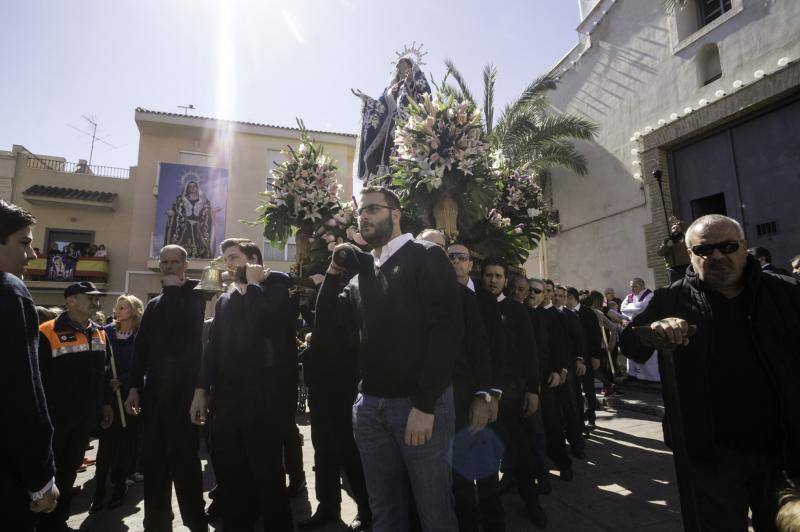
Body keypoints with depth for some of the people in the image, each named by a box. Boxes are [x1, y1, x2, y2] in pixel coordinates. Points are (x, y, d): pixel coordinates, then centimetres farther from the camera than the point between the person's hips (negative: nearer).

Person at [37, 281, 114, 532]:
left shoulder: (100, 334, 7)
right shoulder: (47, 333, -14)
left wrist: (106, 403, 13)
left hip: (86, 416, 6)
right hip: (55, 416, -6)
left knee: (70, 469, 19)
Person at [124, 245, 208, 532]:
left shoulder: (196, 296, -1)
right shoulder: (153, 304, 17)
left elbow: (181, 327, -20)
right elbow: (140, 348, 15)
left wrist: (173, 289, -10)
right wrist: (135, 387, 6)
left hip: (185, 387, -6)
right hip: (154, 388, 6)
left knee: (184, 456, -1)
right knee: (153, 457, 12)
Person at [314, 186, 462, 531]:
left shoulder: (425, 257, -4)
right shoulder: (360, 274, 13)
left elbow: (447, 330, -14)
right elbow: (326, 334, 8)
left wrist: (425, 405, -18)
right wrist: (334, 273, -1)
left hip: (421, 403, -5)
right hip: (369, 405, 5)